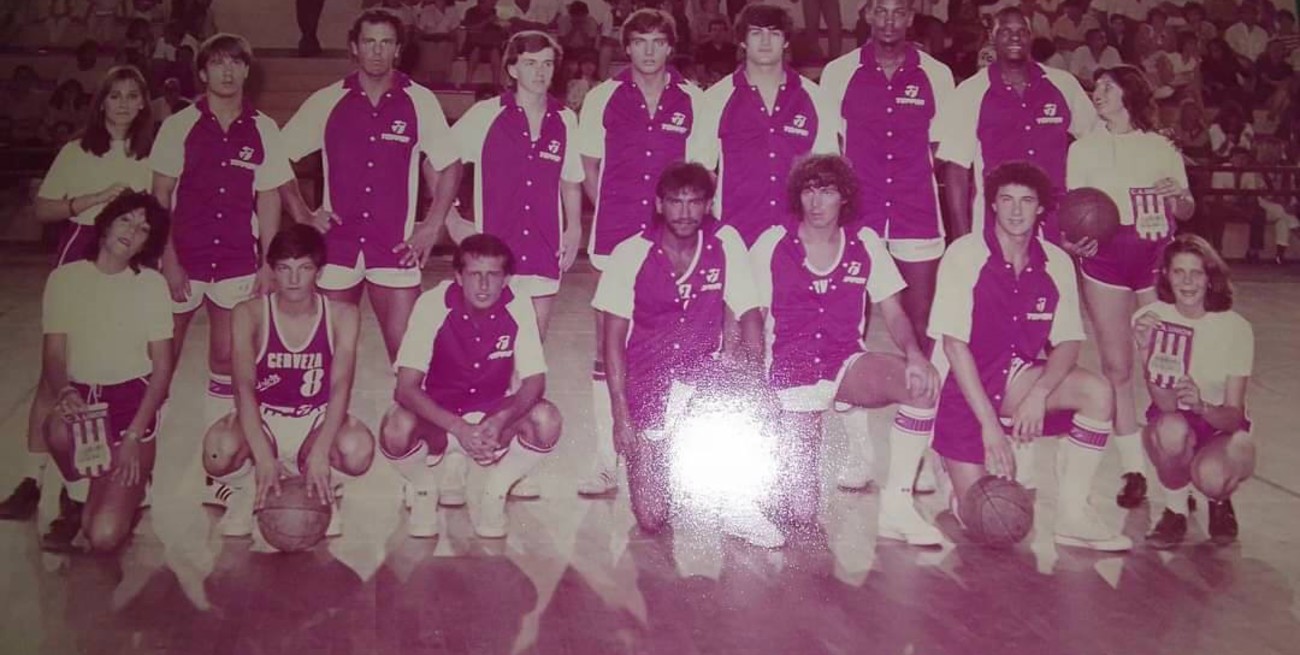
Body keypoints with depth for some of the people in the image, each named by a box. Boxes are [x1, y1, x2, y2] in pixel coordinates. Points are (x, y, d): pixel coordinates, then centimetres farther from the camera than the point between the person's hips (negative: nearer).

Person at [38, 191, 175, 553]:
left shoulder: (151, 284, -2)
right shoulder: (65, 278, 1)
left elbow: (163, 366, -2)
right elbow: (53, 354, -1)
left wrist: (134, 436, -11)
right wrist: (64, 392, -25)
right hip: (81, 395, 2)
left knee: (105, 536, -19)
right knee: (60, 428, -38)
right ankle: (78, 498, -4)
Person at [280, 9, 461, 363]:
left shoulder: (421, 102, 1)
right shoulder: (327, 101, 3)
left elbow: (450, 166, 8)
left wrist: (430, 229, 0)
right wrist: (302, 215, 2)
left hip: (397, 248, -1)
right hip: (336, 245, 1)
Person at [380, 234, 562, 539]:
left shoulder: (518, 307, -14)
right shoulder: (433, 304, -20)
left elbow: (535, 381, -13)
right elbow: (406, 388, -23)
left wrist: (500, 422, -34)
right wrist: (459, 428, -37)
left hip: (494, 415, 2)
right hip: (437, 416, -1)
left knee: (547, 420, -28)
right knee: (397, 428, -34)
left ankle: (494, 496, -1)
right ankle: (424, 492, 1)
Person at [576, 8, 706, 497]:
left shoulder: (692, 101, 6)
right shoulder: (603, 99, 6)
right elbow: (589, 169, 13)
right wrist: (614, 213, 3)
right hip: (615, 240, 0)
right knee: (609, 350, -1)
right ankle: (606, 464, 6)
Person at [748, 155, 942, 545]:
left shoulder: (865, 243, 4)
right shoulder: (772, 245, -1)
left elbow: (894, 313, 4)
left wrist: (915, 353, -17)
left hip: (847, 365, 3)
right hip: (789, 372, -2)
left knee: (921, 383, -31)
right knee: (801, 515, -12)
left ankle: (896, 505, -20)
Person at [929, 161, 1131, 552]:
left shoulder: (1056, 263, -3)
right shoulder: (965, 255, -15)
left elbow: (1069, 342, -3)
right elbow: (953, 343, -18)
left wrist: (1039, 393, -23)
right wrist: (989, 422, -22)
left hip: (1016, 378, 4)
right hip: (961, 387, -4)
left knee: (1098, 393, -23)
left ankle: (1072, 514, -12)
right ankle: (952, 461, 24)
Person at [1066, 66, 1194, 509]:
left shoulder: (1163, 148, 10)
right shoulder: (1083, 149, 10)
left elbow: (1186, 212, 15)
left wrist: (1178, 197, -8)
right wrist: (1077, 238, -13)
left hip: (1158, 258, 0)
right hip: (1106, 258, 0)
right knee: (1117, 366, -1)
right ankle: (1133, 470, 7)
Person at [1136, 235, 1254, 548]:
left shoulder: (1235, 328, -14)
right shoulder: (1149, 318, -14)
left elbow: (1234, 415, -18)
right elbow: (1165, 404, -21)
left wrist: (1202, 406, -40)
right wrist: (1146, 350, -37)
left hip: (1222, 428, 0)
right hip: (1173, 429, 1)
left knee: (1211, 475, -34)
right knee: (1170, 428, -36)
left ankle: (1220, 501, 7)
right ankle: (1175, 511, -7)